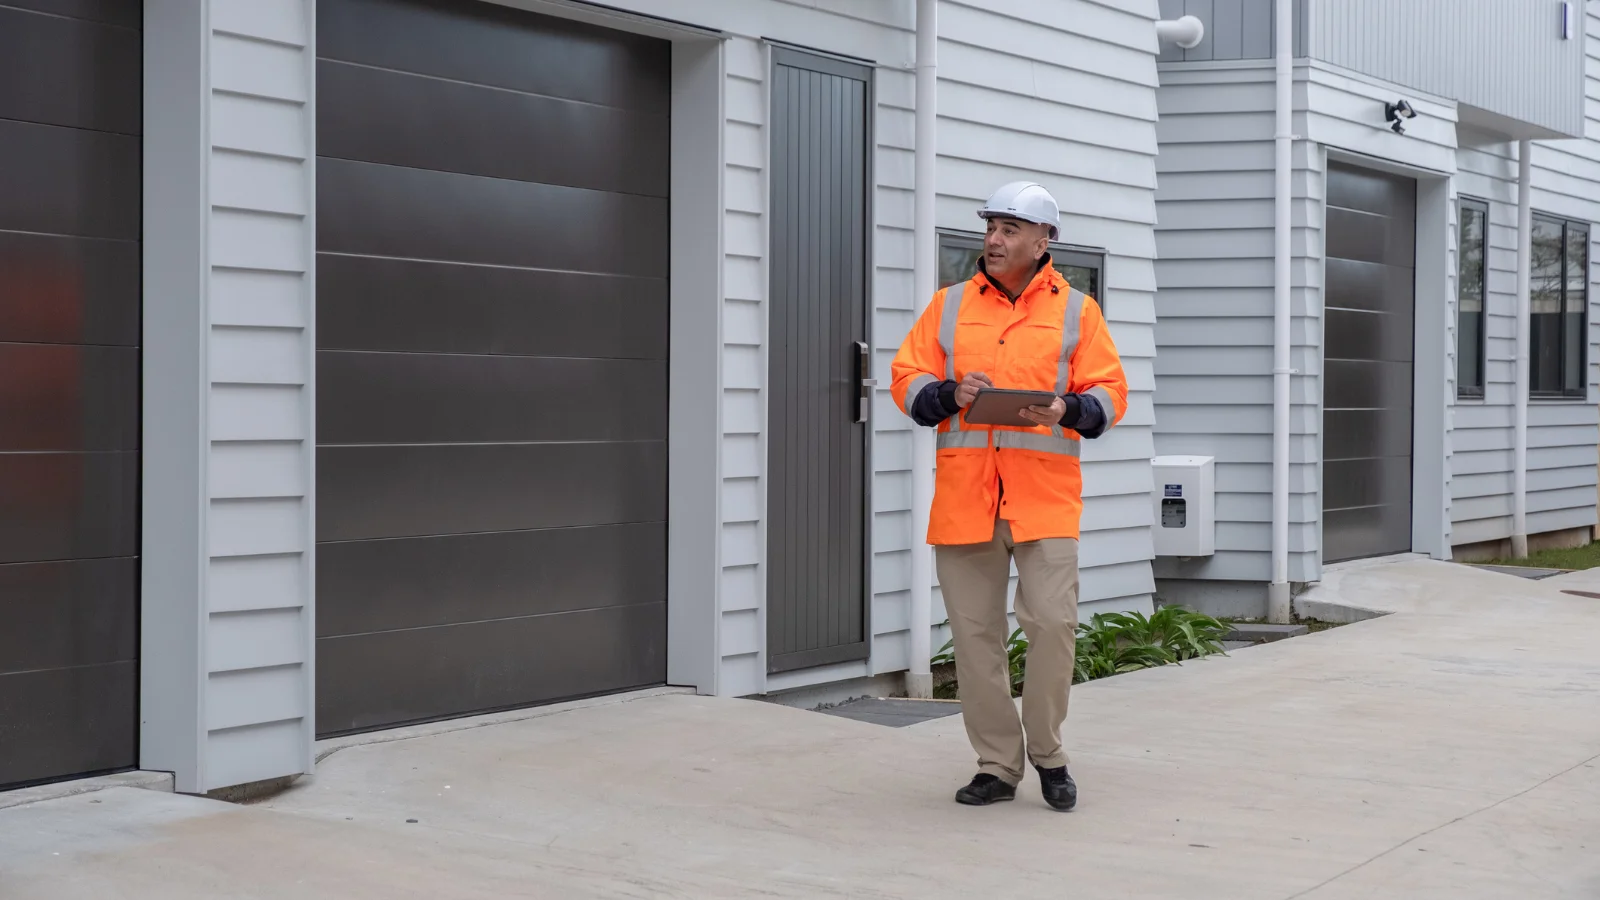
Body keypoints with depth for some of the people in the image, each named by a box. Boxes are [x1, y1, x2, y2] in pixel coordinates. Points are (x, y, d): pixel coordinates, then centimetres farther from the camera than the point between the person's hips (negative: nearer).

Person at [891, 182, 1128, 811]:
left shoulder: (1076, 310, 9)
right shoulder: (949, 305, 13)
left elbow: (1109, 393, 4)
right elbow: (906, 379, 10)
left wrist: (1067, 410, -16)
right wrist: (949, 394, -10)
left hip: (1045, 494, -2)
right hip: (963, 494, 2)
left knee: (1052, 621, -10)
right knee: (975, 633, 4)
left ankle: (1047, 753, 12)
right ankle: (997, 766, 16)